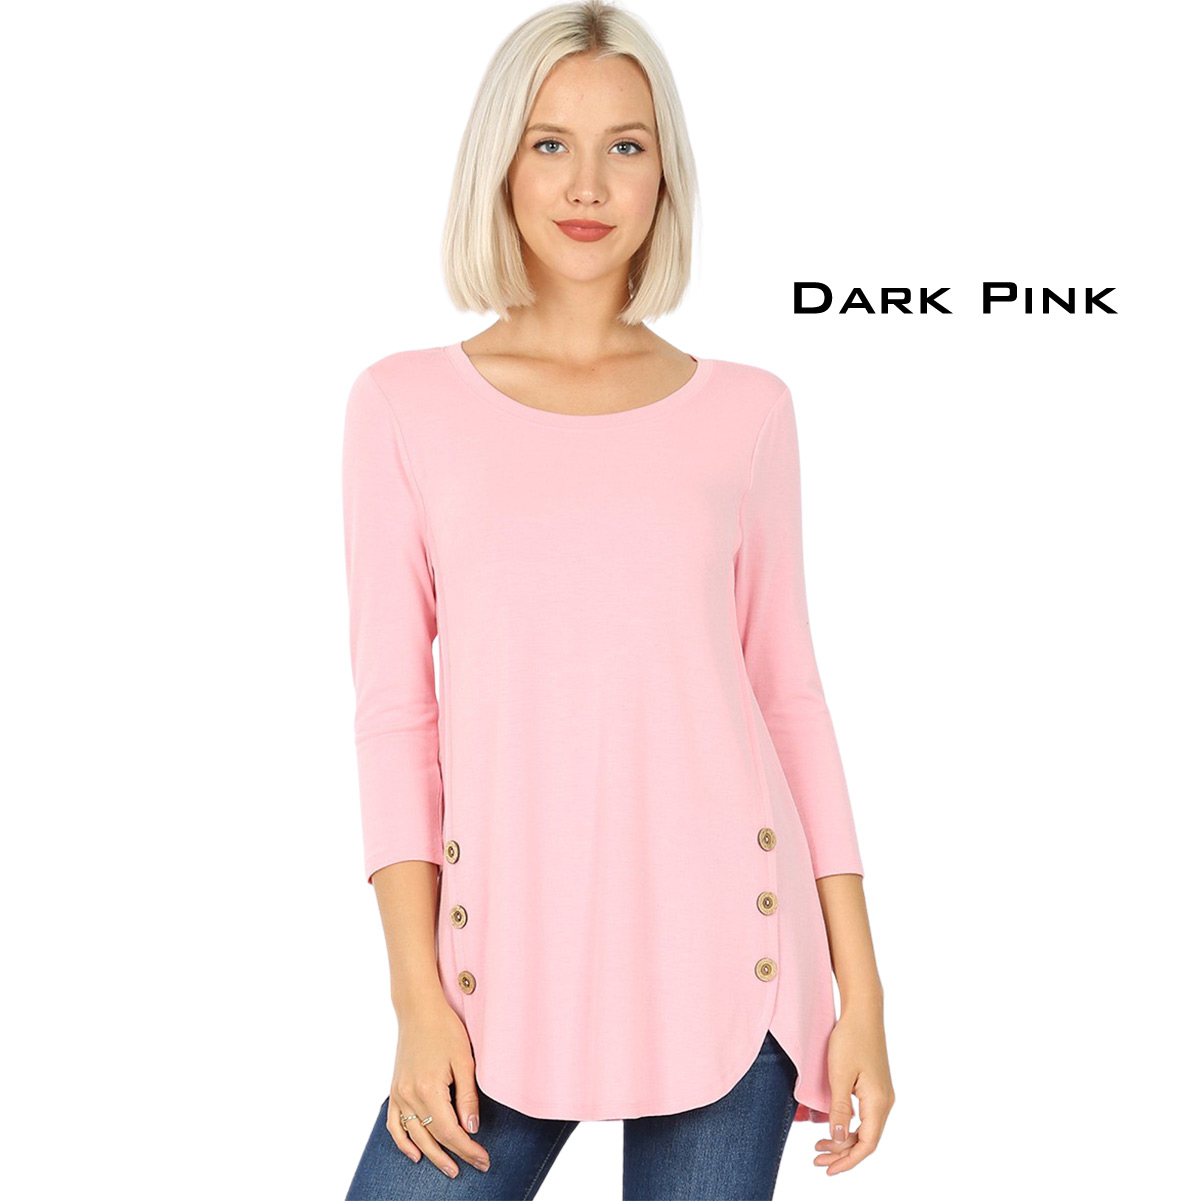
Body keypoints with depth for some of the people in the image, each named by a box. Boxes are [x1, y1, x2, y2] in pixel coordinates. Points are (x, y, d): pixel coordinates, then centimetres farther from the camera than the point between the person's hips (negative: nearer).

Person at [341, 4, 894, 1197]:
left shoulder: (744, 411, 4)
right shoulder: (405, 405, 2)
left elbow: (787, 693, 6)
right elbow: (393, 710, 1)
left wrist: (859, 985, 4)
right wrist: (416, 993, -4)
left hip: (723, 947, 1)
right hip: (511, 950, 0)